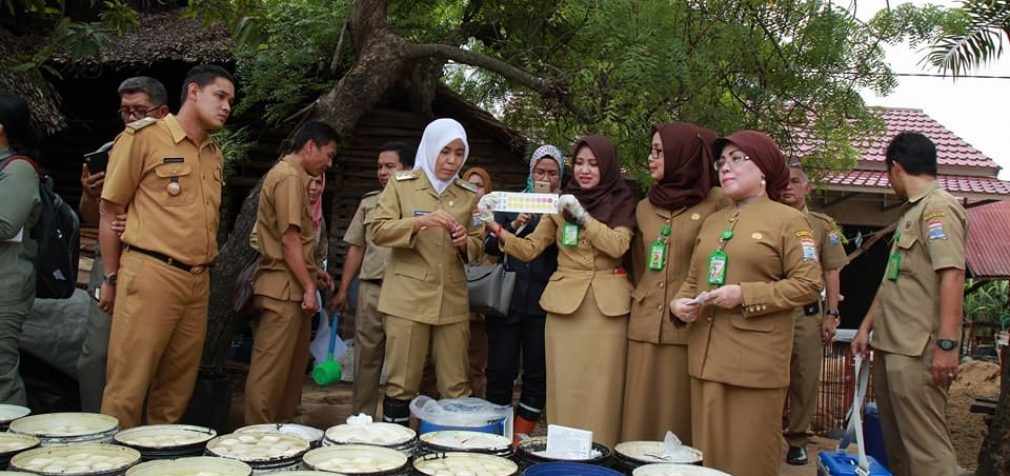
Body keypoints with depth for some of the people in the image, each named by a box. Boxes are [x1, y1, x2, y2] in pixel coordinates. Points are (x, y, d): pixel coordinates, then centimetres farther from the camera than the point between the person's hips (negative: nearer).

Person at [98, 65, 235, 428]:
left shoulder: (215, 155, 17)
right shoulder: (144, 136, -2)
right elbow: (110, 211, -1)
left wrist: (206, 266, 14)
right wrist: (112, 278, -1)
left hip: (197, 282, 7)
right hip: (150, 274, -6)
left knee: (177, 389, 11)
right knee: (128, 389, -4)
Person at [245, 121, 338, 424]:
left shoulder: (295, 176, 19)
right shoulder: (289, 176, -12)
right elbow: (289, 239, -18)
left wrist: (314, 271, 16)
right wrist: (308, 288, -17)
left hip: (292, 288, 10)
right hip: (284, 288, -10)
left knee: (293, 368, 14)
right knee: (271, 370, -5)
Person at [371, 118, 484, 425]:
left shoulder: (468, 195, 12)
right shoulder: (401, 185, 4)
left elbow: (478, 247, 15)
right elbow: (379, 231, -5)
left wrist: (466, 242, -8)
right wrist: (420, 222, -19)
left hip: (453, 300, 3)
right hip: (408, 298, -3)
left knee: (456, 387, 3)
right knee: (402, 383, -1)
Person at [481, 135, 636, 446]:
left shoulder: (622, 203, 5)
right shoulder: (561, 205, 9)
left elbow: (618, 246, -12)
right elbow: (529, 249, 3)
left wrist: (582, 215, -21)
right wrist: (496, 227, -12)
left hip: (607, 304, -1)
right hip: (565, 303, 1)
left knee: (600, 391, 0)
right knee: (565, 389, 2)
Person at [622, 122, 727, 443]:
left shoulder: (715, 202, -1)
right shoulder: (645, 208, 14)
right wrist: (640, 299, 13)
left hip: (689, 326, -4)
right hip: (645, 326, 4)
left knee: (679, 415, 0)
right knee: (641, 415, 5)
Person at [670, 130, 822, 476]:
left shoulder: (789, 220, -2)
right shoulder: (711, 221, 17)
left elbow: (808, 284, -9)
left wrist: (745, 295, -17)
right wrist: (679, 302, -1)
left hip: (756, 358, -6)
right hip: (706, 355, 6)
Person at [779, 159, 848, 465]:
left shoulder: (822, 225, 7)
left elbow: (831, 273, 6)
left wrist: (831, 314, 0)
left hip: (807, 313, 0)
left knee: (805, 379, 5)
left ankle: (797, 439, 18)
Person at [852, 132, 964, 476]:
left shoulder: (939, 207, -10)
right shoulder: (911, 212, 19)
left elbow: (952, 276, -20)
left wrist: (948, 344, -24)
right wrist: (867, 326, 25)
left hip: (919, 351, -10)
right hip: (891, 346, 10)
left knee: (926, 446, -8)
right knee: (896, 443, 15)